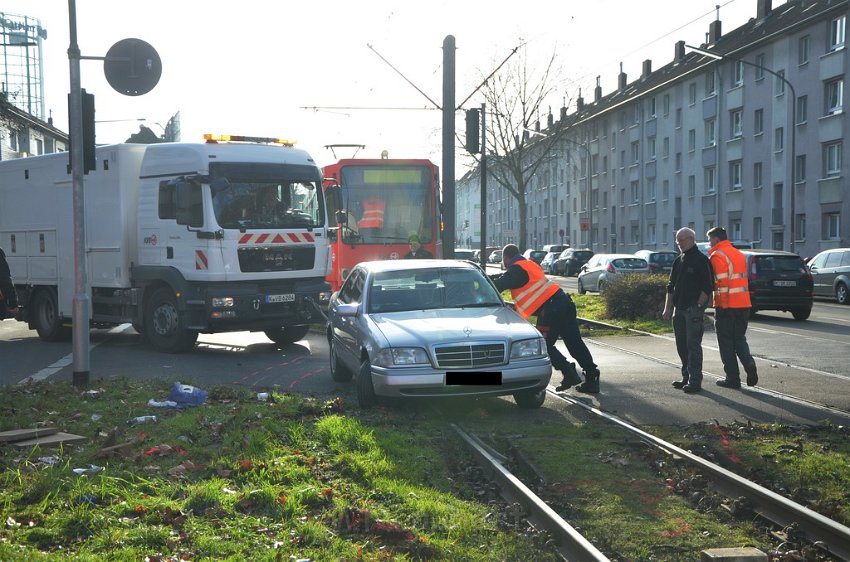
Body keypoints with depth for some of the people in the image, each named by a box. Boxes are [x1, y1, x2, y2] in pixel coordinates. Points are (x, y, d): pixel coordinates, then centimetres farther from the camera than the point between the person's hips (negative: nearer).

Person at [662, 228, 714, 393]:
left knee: (693, 345, -8)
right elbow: (671, 286, 19)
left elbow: (708, 286, -11)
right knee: (682, 346, 11)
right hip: (679, 310, 8)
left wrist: (697, 306, -14)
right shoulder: (678, 260, 17)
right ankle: (687, 378, 20)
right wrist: (668, 308, 14)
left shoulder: (701, 260, -7)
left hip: (694, 310, -8)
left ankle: (695, 381, -5)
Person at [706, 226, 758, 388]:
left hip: (726, 305, -7)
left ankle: (733, 378, 4)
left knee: (726, 342, 3)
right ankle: (749, 364, -7)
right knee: (739, 338, 17)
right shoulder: (739, 254, 16)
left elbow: (722, 281, -18)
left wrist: (722, 304, -16)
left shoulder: (717, 255, -10)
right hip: (744, 304, 7)